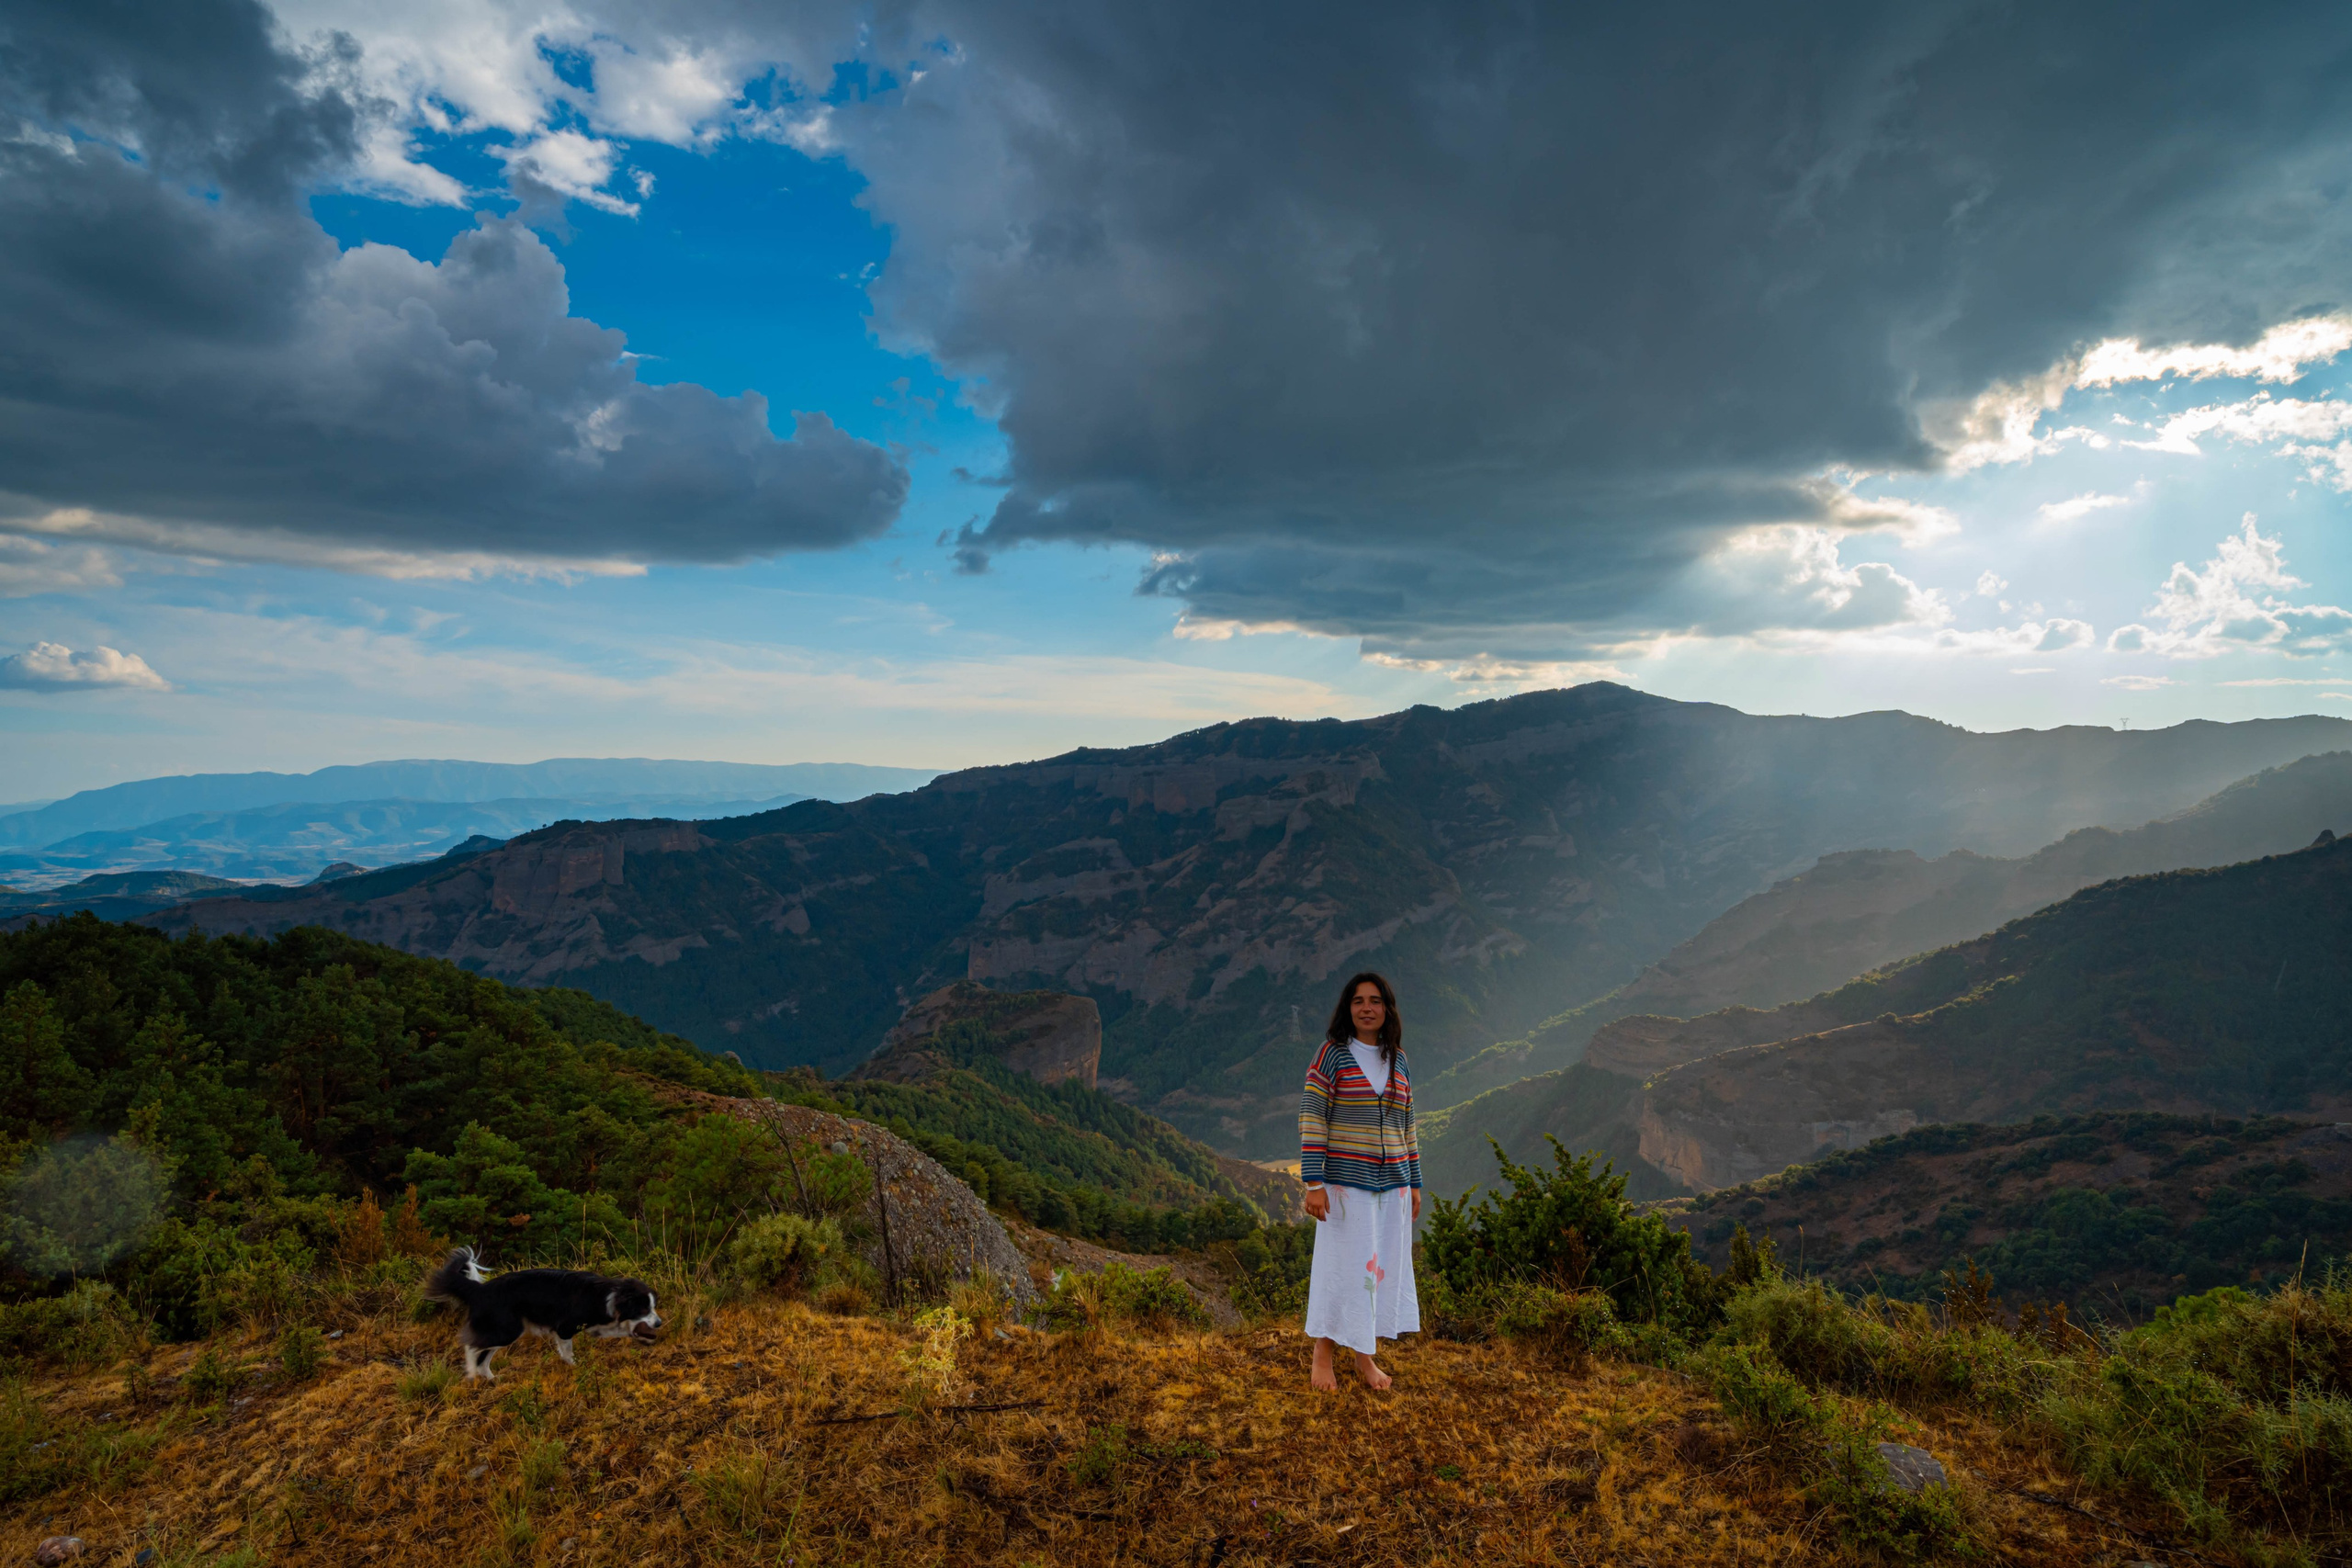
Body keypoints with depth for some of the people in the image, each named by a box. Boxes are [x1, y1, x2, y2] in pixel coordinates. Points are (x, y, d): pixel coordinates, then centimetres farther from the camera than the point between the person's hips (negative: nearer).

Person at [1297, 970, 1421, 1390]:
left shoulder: (1397, 1061, 9)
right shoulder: (1333, 1054, -7)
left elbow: (1406, 1125, 15)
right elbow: (1311, 1118, -10)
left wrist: (1415, 1185, 14)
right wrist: (1314, 1182, -16)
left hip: (1392, 1185, 5)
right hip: (1345, 1182, -5)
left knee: (1383, 1268, 9)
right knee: (1340, 1265, 0)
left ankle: (1367, 1359, 23)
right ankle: (1322, 1356, 17)